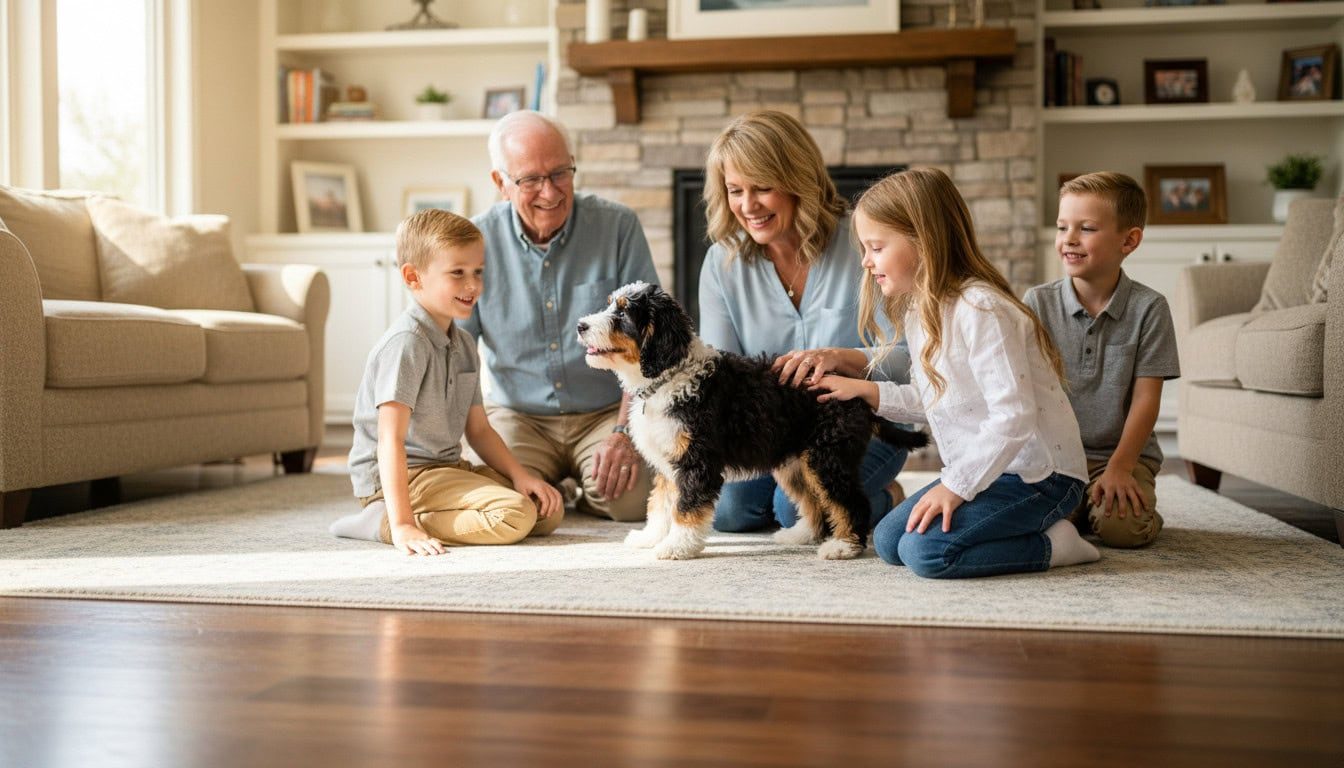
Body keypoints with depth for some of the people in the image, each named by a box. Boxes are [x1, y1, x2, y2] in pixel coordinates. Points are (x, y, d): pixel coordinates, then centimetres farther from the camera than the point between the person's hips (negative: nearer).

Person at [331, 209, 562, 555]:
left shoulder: (463, 345, 12)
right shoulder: (406, 342, -18)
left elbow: (478, 430, 17)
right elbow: (390, 439, -25)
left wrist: (520, 475, 0)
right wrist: (401, 526, -31)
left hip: (447, 469, 10)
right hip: (401, 476, -10)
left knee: (549, 510, 5)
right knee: (514, 516, -24)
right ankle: (385, 522, -17)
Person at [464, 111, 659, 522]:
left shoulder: (618, 226, -6)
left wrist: (624, 433, -17)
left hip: (606, 412, 0)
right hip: (517, 415, 1)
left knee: (630, 498, -28)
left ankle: (580, 491, 11)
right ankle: (551, 486, 12)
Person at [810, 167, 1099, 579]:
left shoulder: (979, 310, -23)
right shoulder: (921, 309, 8)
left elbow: (1013, 416, -28)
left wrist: (954, 486, -26)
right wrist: (866, 391, 8)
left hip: (1039, 476, -10)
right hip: (986, 468, 10)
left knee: (926, 551, -24)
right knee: (888, 540, 5)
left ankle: (1053, 544, -5)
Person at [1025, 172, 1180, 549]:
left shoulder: (1148, 308, -4)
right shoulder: (1038, 303, 1)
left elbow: (1146, 398, -6)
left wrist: (1119, 467, -15)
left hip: (1123, 454, -1)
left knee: (1120, 526, -27)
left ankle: (1140, 505, 9)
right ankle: (1077, 505, 8)